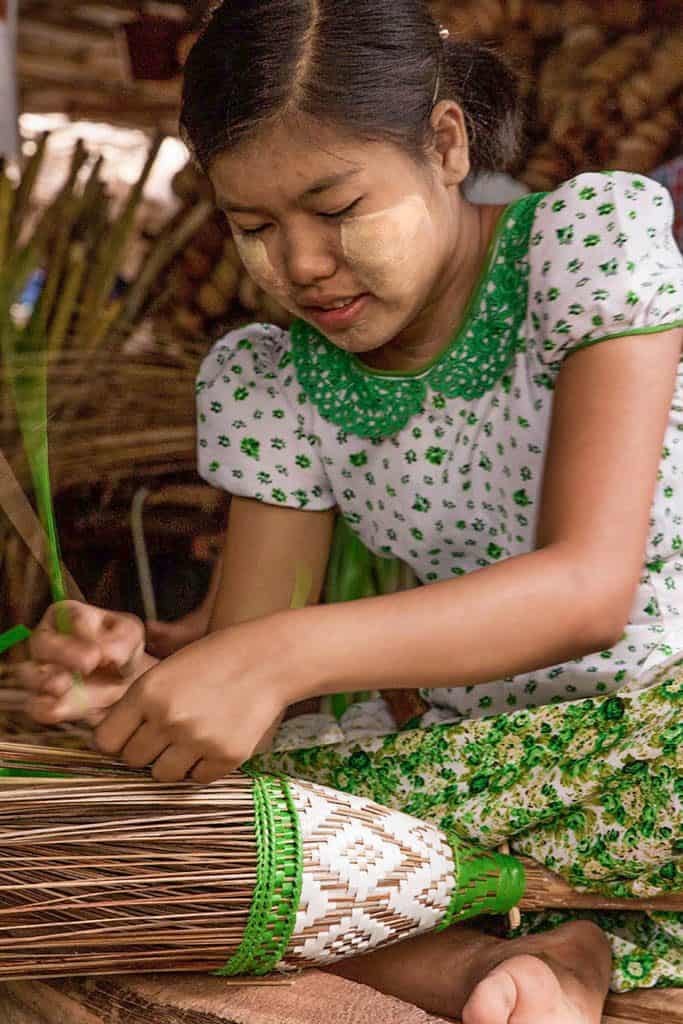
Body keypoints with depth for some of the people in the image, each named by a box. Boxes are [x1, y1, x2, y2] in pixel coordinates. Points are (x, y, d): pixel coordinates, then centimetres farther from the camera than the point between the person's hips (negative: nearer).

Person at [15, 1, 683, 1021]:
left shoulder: (597, 233, -12)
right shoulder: (266, 382, 1)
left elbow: (589, 589, -24)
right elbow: (241, 652, -1)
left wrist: (285, 656, -36)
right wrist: (134, 676, -26)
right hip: (482, 751, 5)